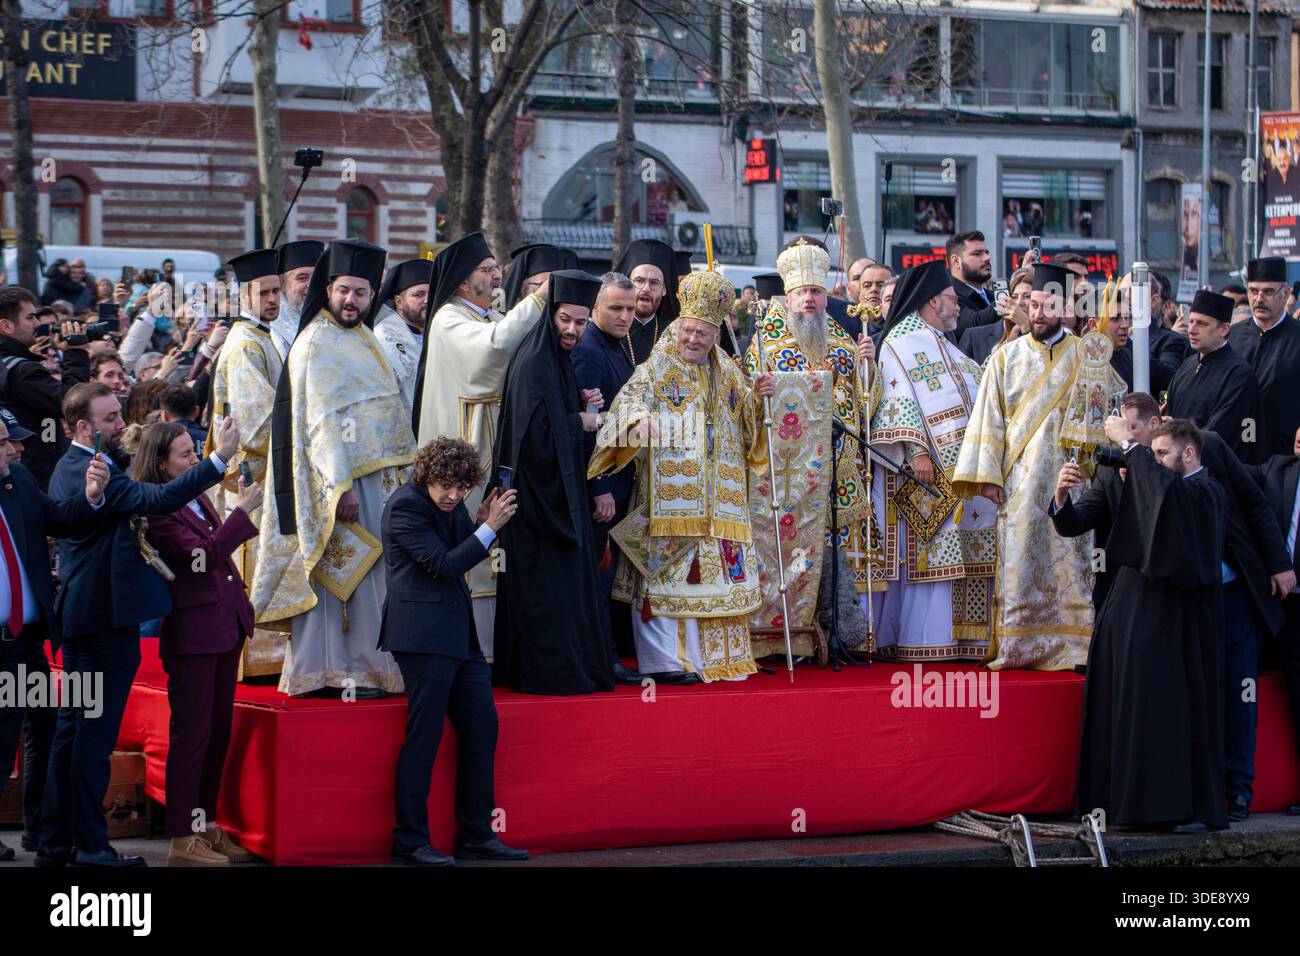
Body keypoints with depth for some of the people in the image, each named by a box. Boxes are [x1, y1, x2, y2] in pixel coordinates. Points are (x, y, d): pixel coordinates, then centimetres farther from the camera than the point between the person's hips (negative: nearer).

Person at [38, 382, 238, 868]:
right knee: (95, 735, -5)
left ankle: (54, 843, 17)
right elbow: (159, 499, -31)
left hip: (80, 617, 10)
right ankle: (90, 846, -1)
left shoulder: (70, 467, 16)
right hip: (105, 618, -10)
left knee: (73, 729, 13)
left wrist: (130, 529, 7)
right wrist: (219, 459, -31)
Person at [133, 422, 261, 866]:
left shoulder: (198, 498, 12)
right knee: (191, 733, -5)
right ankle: (182, 840, 0)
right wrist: (243, 510, -22)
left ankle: (206, 826, 21)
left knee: (219, 731, 12)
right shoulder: (154, 509, -15)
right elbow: (203, 556, -22)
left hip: (225, 626, 9)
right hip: (191, 632, -9)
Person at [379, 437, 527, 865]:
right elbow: (445, 565, -18)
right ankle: (410, 842, 3)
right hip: (423, 634, -9)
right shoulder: (406, 506, -13)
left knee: (482, 726, 9)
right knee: (424, 735, -6)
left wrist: (483, 522, 0)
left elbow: (464, 554, 17)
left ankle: (476, 836, 18)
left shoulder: (451, 505, 11)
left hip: (458, 633, 9)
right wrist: (489, 528, -17)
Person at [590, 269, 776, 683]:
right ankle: (666, 659, -7)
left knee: (717, 569, 4)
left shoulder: (726, 372, 17)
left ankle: (716, 655, 11)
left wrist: (757, 397, 3)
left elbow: (743, 423, 23)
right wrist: (639, 419, -38)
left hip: (721, 498, 5)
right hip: (669, 493, -5)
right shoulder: (656, 369, 1)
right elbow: (628, 404, -15)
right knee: (670, 568, -9)